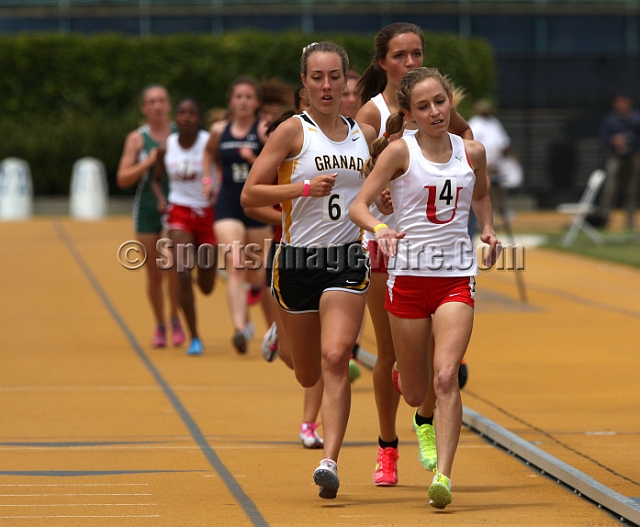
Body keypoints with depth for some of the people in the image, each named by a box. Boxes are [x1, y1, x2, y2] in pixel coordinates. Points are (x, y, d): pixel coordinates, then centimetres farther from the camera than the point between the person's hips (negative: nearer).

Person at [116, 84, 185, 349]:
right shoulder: (137, 138, 2)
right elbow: (122, 179, -3)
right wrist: (147, 163, -16)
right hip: (147, 209, 1)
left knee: (172, 269, -16)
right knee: (154, 275, 5)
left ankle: (175, 319, 4)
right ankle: (160, 326, 21)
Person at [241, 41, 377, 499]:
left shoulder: (365, 135, 8)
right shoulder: (294, 130, -5)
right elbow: (250, 194, -8)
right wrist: (303, 188, -20)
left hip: (348, 259, 1)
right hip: (298, 259, -1)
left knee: (334, 359, -19)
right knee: (309, 376, 11)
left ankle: (330, 462, -20)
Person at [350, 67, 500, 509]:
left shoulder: (472, 152, 5)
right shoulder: (400, 152, -5)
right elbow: (359, 205, -8)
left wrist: (488, 229, 8)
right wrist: (379, 228, -29)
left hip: (456, 274, 1)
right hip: (409, 272, -1)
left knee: (446, 377, -18)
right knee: (415, 393, 9)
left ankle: (443, 474, -17)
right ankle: (426, 417, 47)